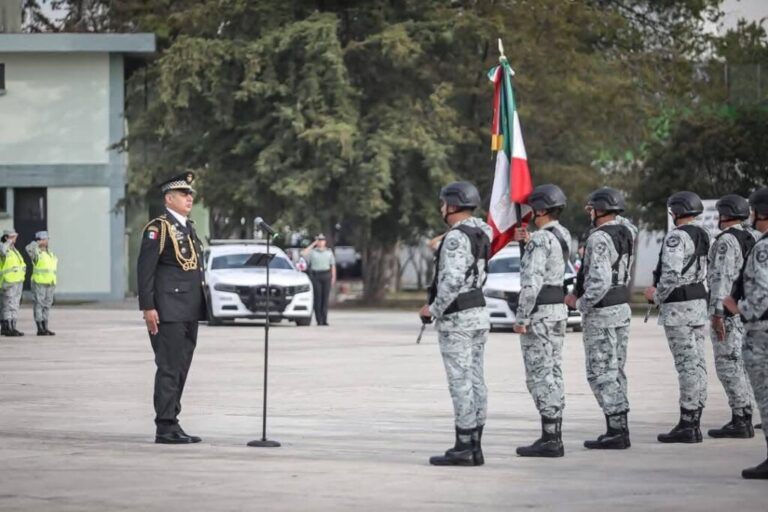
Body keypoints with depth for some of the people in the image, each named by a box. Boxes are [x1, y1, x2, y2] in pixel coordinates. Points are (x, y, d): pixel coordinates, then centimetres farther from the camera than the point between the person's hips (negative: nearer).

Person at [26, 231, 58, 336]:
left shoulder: (50, 253, 14)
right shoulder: (36, 253, -9)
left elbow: (55, 260, 33)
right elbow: (28, 248, -30)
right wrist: (37, 242, -17)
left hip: (50, 284, 8)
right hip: (39, 283, -7)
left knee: (46, 306, 9)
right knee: (39, 306, -4)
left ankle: (45, 328, 12)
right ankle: (40, 329, -3)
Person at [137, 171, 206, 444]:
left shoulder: (189, 227, 18)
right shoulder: (158, 228, -9)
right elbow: (145, 268, -14)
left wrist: (200, 305, 21)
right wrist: (148, 307, -19)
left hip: (190, 312, 9)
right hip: (168, 311, -9)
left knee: (180, 369, 11)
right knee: (169, 368, -7)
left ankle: (171, 424, 16)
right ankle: (165, 428, -5)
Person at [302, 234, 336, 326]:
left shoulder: (329, 252, 14)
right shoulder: (312, 252, 9)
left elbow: (333, 265, 13)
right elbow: (303, 254, -10)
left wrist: (333, 277, 4)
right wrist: (313, 245, -3)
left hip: (326, 276, 1)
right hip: (315, 276, -1)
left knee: (325, 298, -2)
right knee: (318, 298, -6)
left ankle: (324, 320, -1)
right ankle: (319, 320, -5)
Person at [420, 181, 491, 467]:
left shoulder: (456, 238, -19)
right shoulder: (479, 233, 9)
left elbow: (452, 282, -26)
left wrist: (433, 309, -15)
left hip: (456, 319, -9)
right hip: (477, 315, 9)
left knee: (460, 384, -8)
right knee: (475, 383, 8)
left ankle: (463, 450, -7)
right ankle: (474, 448, 8)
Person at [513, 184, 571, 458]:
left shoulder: (540, 239, -18)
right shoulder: (564, 235, 11)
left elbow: (532, 281, -23)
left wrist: (521, 318, -20)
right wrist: (528, 242, 19)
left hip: (538, 311, -9)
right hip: (558, 309, 9)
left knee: (539, 374, -7)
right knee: (552, 373, 11)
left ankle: (549, 440, -8)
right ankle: (554, 437, 13)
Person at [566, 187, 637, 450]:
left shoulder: (599, 239, -19)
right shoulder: (626, 231, 6)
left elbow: (599, 282, -26)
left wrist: (579, 303, -13)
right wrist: (598, 215, 23)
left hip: (601, 312, -9)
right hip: (622, 309, 9)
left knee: (601, 374, -5)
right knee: (615, 371, 12)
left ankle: (615, 431, -9)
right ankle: (620, 429, 13)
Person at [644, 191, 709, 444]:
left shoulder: (676, 237, -15)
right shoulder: (702, 236, 13)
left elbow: (671, 274, -24)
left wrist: (657, 296, -6)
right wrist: (658, 289, 17)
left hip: (678, 307, -9)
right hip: (699, 301, 9)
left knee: (686, 364, -9)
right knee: (697, 363, 8)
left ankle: (686, 425, -8)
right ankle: (694, 423, 12)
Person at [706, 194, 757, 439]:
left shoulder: (726, 241, -15)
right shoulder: (749, 240, 14)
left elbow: (721, 277, -22)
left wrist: (717, 314, -24)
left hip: (727, 310, -10)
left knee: (728, 365, -8)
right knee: (738, 365, 12)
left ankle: (740, 421, -9)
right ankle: (743, 419, 12)